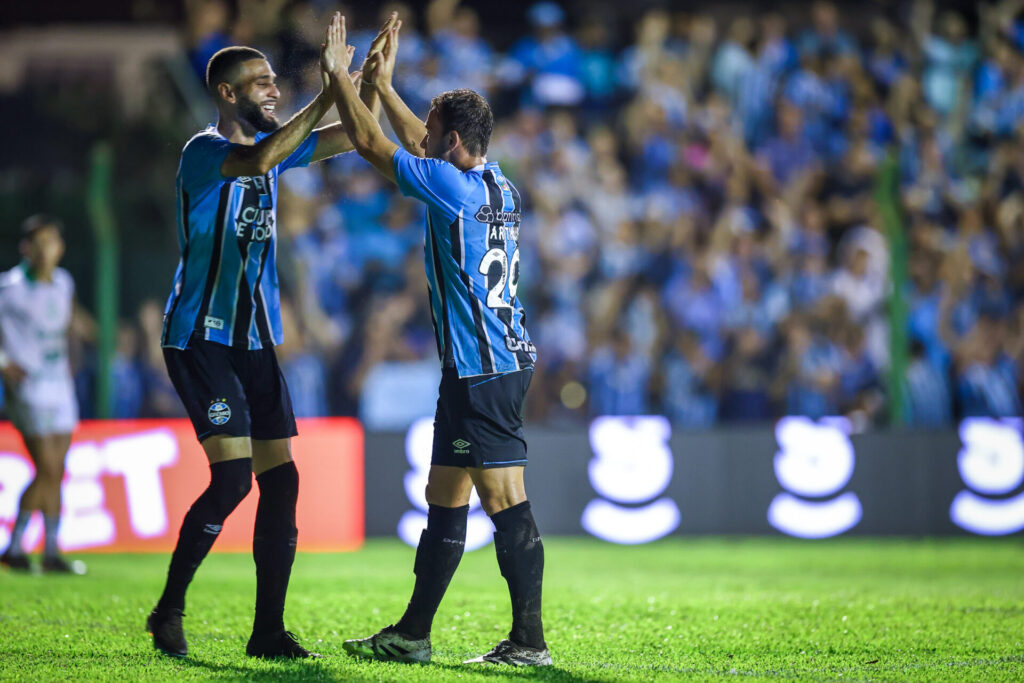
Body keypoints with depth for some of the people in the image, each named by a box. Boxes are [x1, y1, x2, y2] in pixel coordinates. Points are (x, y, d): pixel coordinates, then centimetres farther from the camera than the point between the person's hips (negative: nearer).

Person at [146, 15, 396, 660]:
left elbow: (353, 137, 15)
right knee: (233, 476, -16)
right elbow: (259, 160, -31)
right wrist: (329, 92, -29)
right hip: (201, 337, -7)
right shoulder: (203, 152, -11)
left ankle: (269, 630, 5)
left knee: (281, 477, 0)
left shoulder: (272, 144, 13)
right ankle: (169, 611, -1)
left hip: (257, 341, 8)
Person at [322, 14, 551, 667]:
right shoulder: (498, 185, 12)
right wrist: (382, 84, 33)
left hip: (484, 371, -10)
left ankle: (530, 641, -9)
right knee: (445, 499, 12)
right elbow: (418, 143, 29)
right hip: (482, 367, 10)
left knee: (506, 502, -9)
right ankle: (412, 635, 17)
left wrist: (340, 75, 5)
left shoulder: (455, 186, -13)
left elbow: (371, 143, -6)